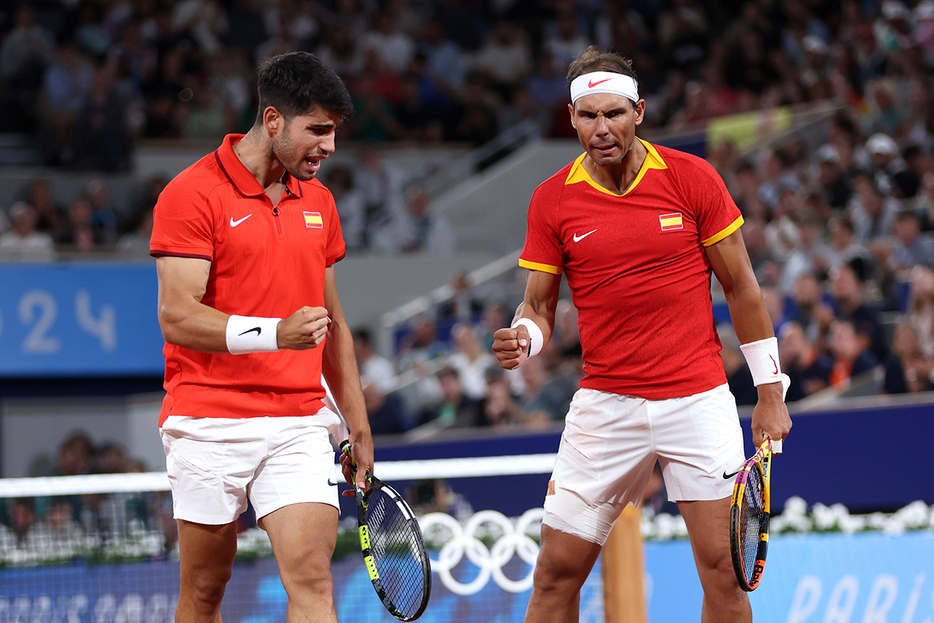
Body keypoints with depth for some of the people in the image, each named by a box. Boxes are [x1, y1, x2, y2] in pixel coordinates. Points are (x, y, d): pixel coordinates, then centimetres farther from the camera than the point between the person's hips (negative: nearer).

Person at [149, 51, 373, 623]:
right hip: (211, 423, -4)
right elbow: (177, 317, -15)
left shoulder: (319, 201, 13)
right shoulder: (193, 194, -7)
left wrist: (358, 425, 21)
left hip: (301, 425, 4)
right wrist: (275, 333, -29)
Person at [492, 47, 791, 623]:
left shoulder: (692, 178, -3)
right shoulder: (552, 199, 0)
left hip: (698, 398, -1)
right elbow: (539, 305, 6)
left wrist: (770, 390, 2)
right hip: (606, 404, 1)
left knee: (724, 569, -4)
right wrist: (523, 339, -18)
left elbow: (741, 286, 3)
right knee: (556, 572, -1)